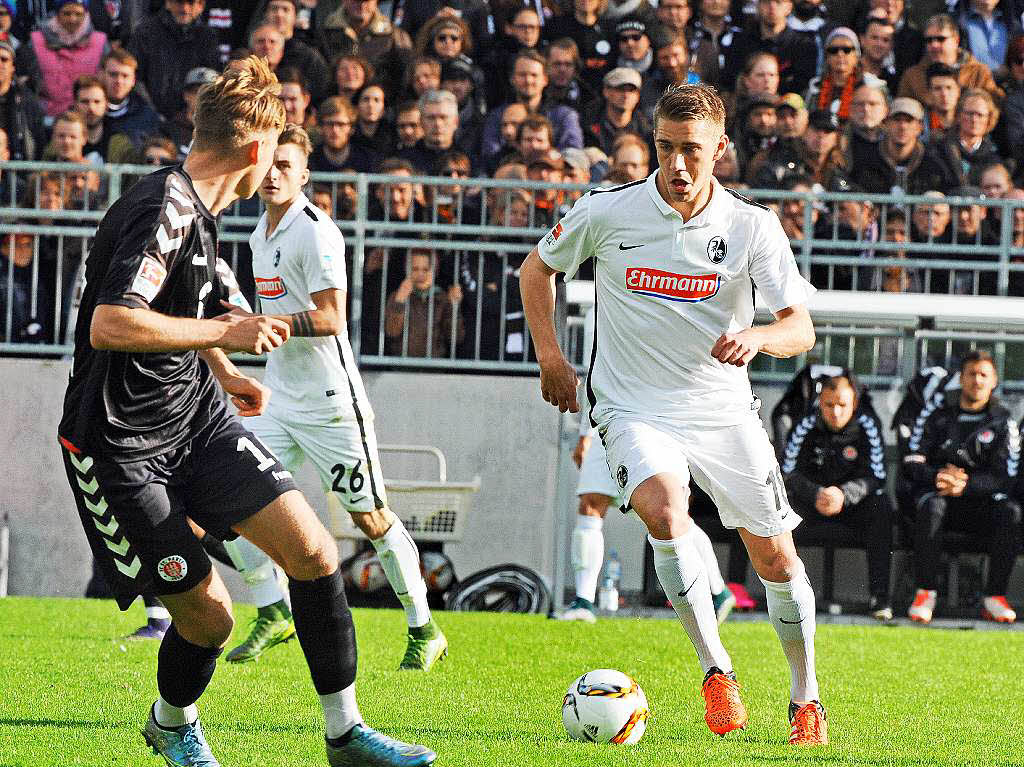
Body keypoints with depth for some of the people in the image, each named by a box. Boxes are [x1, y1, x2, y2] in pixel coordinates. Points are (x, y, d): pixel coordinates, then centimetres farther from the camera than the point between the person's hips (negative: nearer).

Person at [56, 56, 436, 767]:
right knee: (207, 614, -5)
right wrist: (225, 334, -27)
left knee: (314, 551, -6)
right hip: (124, 447, -9)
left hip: (199, 417, 9)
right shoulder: (163, 211, -22)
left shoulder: (196, 208, 9)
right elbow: (109, 326, -34)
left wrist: (224, 372, 31)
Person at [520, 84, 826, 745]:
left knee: (776, 559, 2)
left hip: (725, 410, 2)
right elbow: (537, 268, 11)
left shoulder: (753, 226, -7)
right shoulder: (608, 213, -7)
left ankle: (806, 698, 24)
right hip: (636, 409, -2)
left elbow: (801, 328, -10)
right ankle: (716, 670, -18)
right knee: (666, 515, -30)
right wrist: (551, 357, 4)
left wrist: (755, 337, -32)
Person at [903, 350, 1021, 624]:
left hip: (979, 498, 1)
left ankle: (995, 597, -25)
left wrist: (966, 484, -22)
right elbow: (911, 463, -1)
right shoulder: (938, 410, 3)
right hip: (933, 489, -1)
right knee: (932, 506, -36)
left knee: (1011, 512, -29)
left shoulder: (1002, 421, 4)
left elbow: (1006, 477, -5)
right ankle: (925, 594, -31)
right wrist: (937, 477, -23)